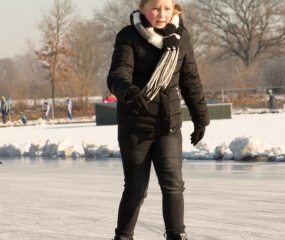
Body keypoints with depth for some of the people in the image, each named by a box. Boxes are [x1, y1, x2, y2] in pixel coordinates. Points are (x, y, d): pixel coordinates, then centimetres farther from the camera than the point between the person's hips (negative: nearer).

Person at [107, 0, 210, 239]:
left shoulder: (180, 36, 1)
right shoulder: (129, 37, -11)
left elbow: (190, 79, 10)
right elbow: (117, 76, -24)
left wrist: (200, 117, 14)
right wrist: (130, 93, -46)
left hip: (169, 124, 3)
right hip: (135, 125, -3)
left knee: (173, 183, -8)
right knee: (136, 188, 6)